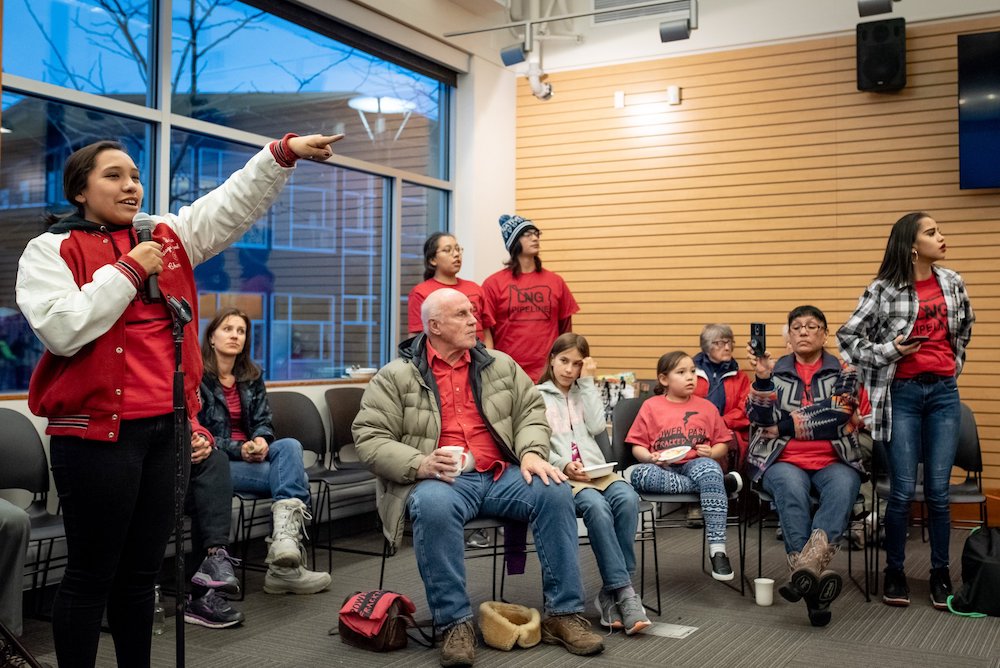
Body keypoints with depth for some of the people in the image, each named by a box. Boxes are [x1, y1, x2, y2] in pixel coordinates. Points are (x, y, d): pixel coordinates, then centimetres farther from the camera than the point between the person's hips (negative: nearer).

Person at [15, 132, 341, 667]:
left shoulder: (168, 236, 14)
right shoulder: (51, 250, -1)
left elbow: (235, 203, 12)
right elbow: (61, 329, -16)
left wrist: (284, 152, 1)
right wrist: (128, 270, -10)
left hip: (166, 426, 6)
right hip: (97, 431, -5)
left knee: (143, 570, 15)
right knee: (92, 574, 3)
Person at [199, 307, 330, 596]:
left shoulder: (252, 377, 16)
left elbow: (263, 422, 10)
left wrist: (261, 440, -15)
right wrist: (239, 450, -21)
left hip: (250, 454, 6)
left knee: (290, 446, -29)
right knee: (294, 475, -27)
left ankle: (285, 534, -43)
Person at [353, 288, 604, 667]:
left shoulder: (500, 365, 15)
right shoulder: (396, 377, 1)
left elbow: (531, 410, 14)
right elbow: (369, 438, -5)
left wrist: (532, 452, -7)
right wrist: (419, 465, -21)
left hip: (501, 475, 4)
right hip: (439, 479, -3)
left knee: (555, 492, -22)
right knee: (434, 507, -38)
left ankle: (563, 614, -13)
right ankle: (455, 622, -24)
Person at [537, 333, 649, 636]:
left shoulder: (584, 393, 25)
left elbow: (597, 426, 4)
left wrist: (587, 381, 7)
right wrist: (563, 465, -17)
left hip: (597, 470, 4)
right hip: (561, 475, -3)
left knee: (627, 498, -30)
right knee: (597, 505, -35)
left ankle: (612, 593, -26)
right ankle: (624, 591, -32)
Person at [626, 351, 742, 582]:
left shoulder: (706, 407, 18)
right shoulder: (651, 406, 12)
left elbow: (723, 444, 18)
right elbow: (637, 447, 10)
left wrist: (711, 453, -5)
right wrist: (651, 457, -12)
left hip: (697, 464, 0)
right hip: (663, 468, 0)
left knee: (708, 468, -37)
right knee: (638, 474, -35)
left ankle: (717, 549, -36)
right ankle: (722, 482, -28)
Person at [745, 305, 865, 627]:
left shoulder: (844, 372, 11)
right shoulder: (774, 371, 13)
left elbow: (834, 416, -6)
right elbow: (759, 419, -1)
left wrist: (782, 426, -6)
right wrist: (762, 377, -16)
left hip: (834, 461, 0)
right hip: (783, 461, 0)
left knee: (842, 487, -34)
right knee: (792, 489, -35)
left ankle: (804, 568, -50)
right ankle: (815, 577, -43)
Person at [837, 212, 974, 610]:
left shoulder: (952, 283, 7)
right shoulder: (885, 289, -8)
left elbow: (964, 328, 25)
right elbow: (848, 338, -4)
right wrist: (889, 351, -14)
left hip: (944, 393, 4)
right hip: (902, 394, -3)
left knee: (938, 490, 4)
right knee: (903, 491, -1)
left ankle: (940, 574, 16)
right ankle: (894, 573, 14)